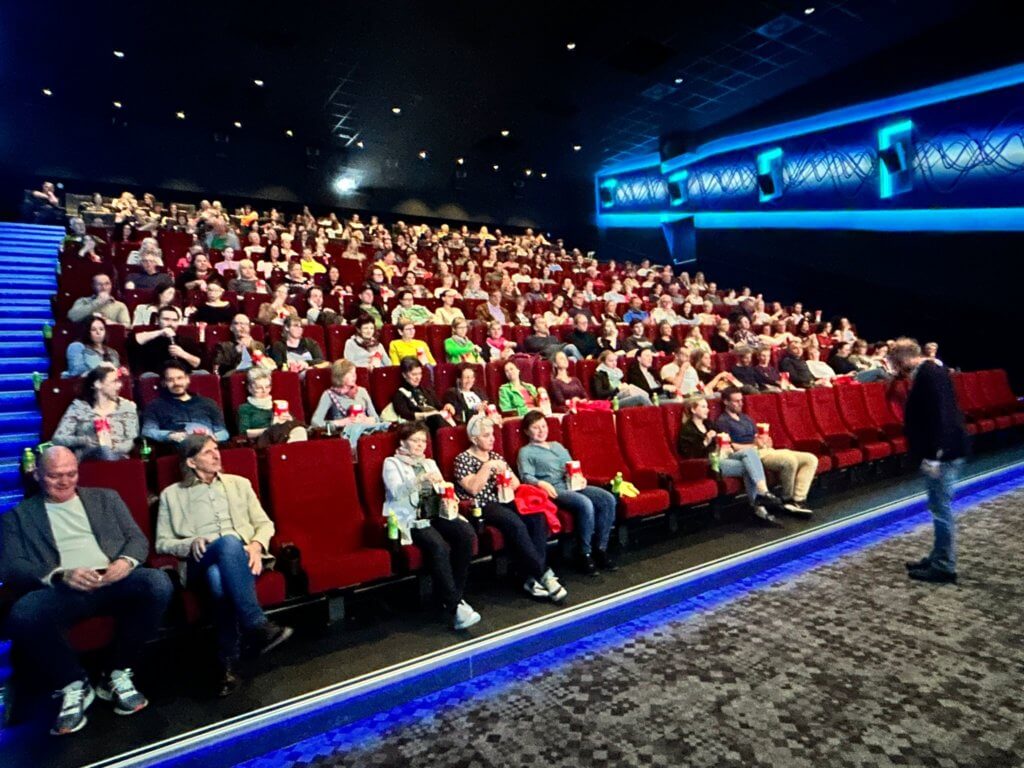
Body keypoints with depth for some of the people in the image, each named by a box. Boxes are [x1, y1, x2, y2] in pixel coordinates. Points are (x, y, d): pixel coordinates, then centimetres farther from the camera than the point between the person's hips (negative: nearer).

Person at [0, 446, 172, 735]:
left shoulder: (105, 498, 22)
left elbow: (138, 538, 15)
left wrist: (126, 561, -10)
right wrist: (60, 575, -15)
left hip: (113, 580, 1)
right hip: (61, 588, 0)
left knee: (158, 582, -31)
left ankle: (118, 675, -11)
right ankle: (73, 686, -8)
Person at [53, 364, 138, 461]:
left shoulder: (127, 406, 11)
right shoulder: (79, 407, 10)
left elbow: (131, 442, 3)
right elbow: (58, 439, 4)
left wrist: (109, 447, -16)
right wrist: (88, 440, -13)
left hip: (118, 460, 2)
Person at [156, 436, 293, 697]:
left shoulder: (239, 483, 23)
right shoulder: (171, 494, 19)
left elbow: (264, 524, 18)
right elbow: (162, 543, 14)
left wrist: (257, 544, -5)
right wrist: (190, 545, -8)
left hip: (242, 559, 2)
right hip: (200, 563, -1)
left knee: (220, 577, -38)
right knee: (229, 542, -39)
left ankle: (229, 663, -35)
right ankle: (256, 626, -45)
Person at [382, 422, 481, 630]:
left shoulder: (430, 463, 26)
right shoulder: (392, 463, 8)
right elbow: (397, 491, -11)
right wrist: (421, 479, -27)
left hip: (437, 514, 5)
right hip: (411, 519, -5)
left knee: (466, 533, -24)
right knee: (439, 546, -33)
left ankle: (454, 596, -14)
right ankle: (454, 606, -28)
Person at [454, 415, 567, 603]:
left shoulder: (496, 456, 21)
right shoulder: (463, 459, 3)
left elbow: (516, 482, 20)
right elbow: (473, 488, -12)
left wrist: (510, 483, -2)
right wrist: (488, 466, -13)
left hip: (503, 502, 6)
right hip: (481, 507, -6)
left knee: (537, 516, -23)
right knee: (515, 523, -34)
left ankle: (533, 578, -24)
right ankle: (543, 575, -24)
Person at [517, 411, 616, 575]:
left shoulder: (557, 446, 30)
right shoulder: (526, 452, 10)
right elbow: (526, 477, -5)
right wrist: (541, 484, -26)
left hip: (572, 485, 7)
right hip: (553, 490, -7)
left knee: (608, 499, -17)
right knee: (585, 504, -33)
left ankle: (601, 549, -10)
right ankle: (585, 554, -20)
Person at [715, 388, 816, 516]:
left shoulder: (746, 418, 26)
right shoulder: (722, 421, 0)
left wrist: (765, 440, -1)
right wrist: (754, 445, -15)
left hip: (767, 451, 9)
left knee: (811, 459, -5)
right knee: (790, 461, -32)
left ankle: (798, 500, -15)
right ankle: (788, 500, -8)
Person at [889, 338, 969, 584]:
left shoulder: (928, 374, -18)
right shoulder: (930, 371, 12)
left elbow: (938, 415, -24)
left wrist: (933, 456, -23)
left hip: (943, 453, -11)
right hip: (943, 451, 11)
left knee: (941, 508, -2)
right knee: (940, 507, 17)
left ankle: (944, 567, 8)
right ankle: (938, 558, 29)